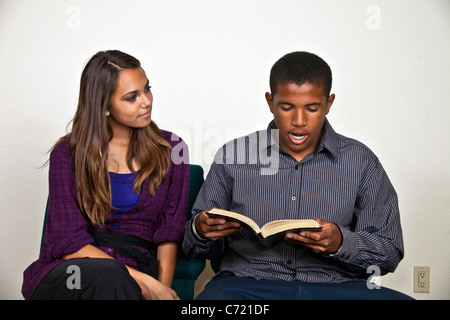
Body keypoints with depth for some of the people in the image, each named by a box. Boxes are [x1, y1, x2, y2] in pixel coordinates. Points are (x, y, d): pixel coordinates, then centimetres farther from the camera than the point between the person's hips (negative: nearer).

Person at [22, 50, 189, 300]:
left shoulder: (169, 150, 10)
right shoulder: (68, 154, 3)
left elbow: (170, 234, 7)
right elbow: (68, 241, -7)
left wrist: (162, 287, -13)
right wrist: (145, 282, -17)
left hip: (137, 268, 1)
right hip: (69, 274, -1)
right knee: (108, 274, -36)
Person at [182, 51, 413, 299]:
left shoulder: (360, 162, 9)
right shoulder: (233, 157, 9)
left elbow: (389, 252, 8)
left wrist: (341, 243, -12)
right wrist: (201, 231, -11)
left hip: (335, 284, 2)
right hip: (247, 281, -1)